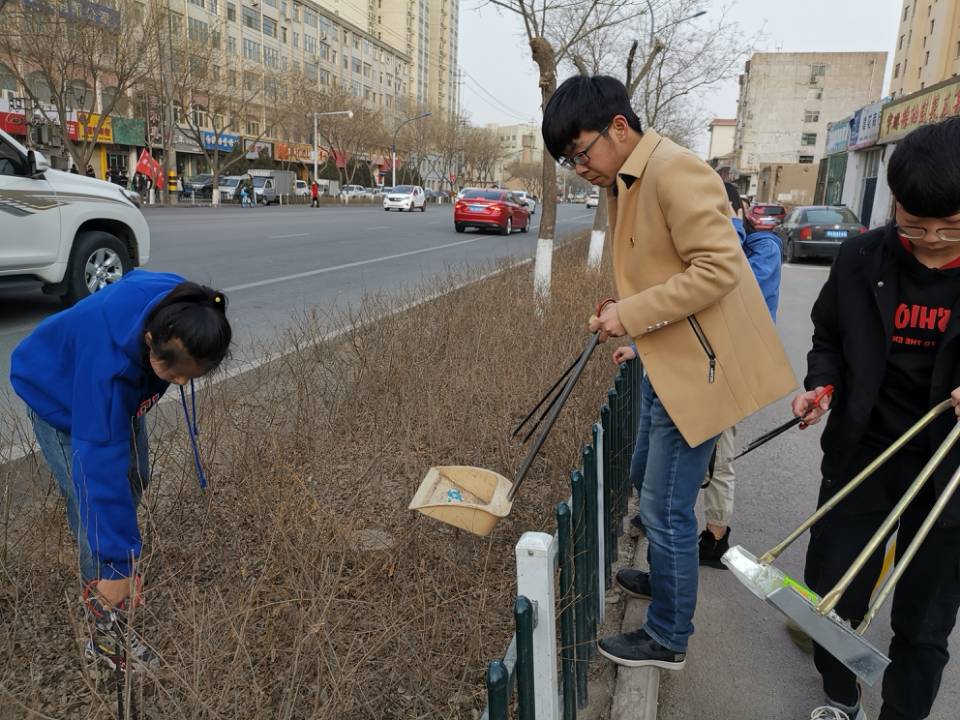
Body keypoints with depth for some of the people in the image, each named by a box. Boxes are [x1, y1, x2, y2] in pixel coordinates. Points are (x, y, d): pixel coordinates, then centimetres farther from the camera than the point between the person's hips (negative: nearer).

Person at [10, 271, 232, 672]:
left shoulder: (181, 311, -30)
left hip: (123, 388, 7)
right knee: (92, 507, -11)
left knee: (135, 481, 15)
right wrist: (115, 563, -39)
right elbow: (102, 464, -43)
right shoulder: (108, 364, -46)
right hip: (59, 395, -6)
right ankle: (107, 637, 3)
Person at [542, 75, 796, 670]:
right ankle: (665, 578, 48)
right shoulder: (628, 182, 12)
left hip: (699, 365, -10)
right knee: (648, 480, 24)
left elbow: (719, 267, -24)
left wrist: (632, 313, -22)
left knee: (667, 509, 0)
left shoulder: (675, 171, -19)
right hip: (667, 362, 10)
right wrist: (624, 319, 4)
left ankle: (668, 639, 21)